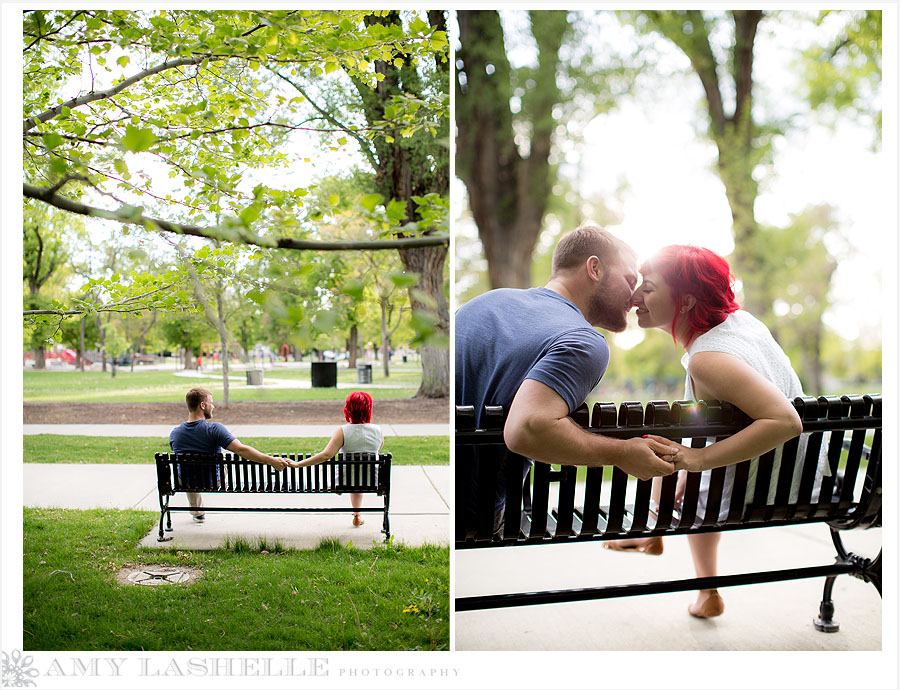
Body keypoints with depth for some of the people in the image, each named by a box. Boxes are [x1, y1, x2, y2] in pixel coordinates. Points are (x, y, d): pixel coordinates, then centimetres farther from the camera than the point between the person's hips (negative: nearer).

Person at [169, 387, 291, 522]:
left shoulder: (174, 433, -11)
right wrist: (271, 460, -33)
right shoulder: (214, 429, -26)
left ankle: (197, 512, 47)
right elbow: (241, 450, -34)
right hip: (215, 482, -3)